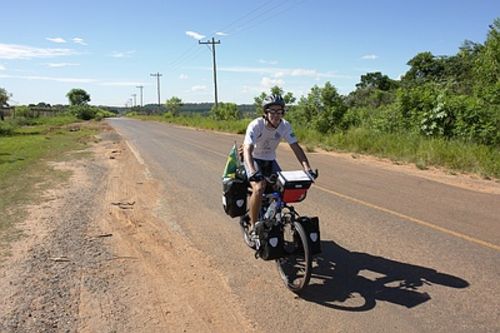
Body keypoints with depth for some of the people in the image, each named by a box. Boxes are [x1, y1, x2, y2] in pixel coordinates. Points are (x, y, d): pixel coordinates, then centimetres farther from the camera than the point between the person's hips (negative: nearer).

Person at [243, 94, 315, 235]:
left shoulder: (285, 126, -15)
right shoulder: (256, 125, -28)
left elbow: (296, 147, -17)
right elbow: (247, 150, -37)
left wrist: (307, 169, -30)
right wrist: (253, 172, -54)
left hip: (270, 160, 5)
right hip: (254, 159, -4)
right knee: (259, 188, -28)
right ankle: (253, 226, -11)